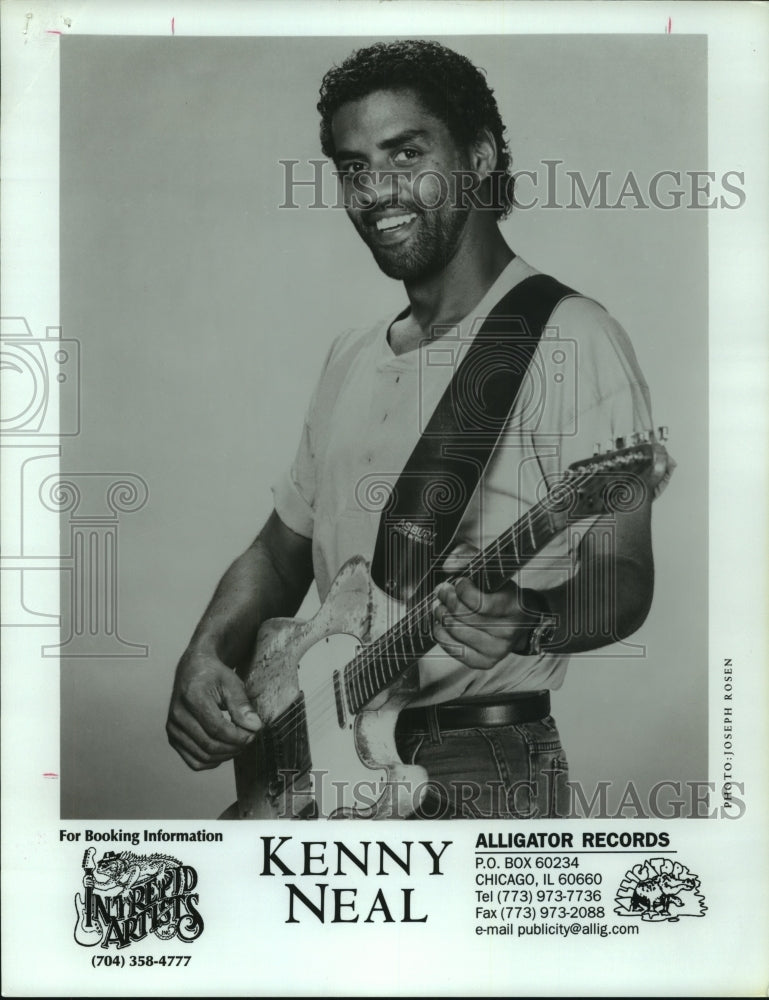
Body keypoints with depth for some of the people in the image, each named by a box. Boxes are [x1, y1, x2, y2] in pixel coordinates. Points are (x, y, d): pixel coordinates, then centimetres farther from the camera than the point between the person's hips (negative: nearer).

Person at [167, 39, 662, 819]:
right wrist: (205, 658, 2)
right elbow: (280, 552, 19)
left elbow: (622, 580, -12)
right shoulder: (352, 360, 14)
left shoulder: (567, 339, -8)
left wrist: (530, 622, -32)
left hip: (480, 766, -6)